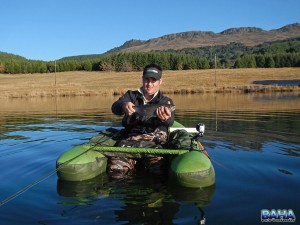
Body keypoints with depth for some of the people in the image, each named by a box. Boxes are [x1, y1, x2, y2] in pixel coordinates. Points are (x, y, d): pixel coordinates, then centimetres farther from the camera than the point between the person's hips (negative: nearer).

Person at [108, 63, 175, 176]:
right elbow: (115, 107, -1)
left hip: (155, 139, -1)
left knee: (157, 168, -30)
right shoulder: (131, 96, 19)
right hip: (131, 138, 1)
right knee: (115, 168, -23)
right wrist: (123, 106, -27)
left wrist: (166, 118, -36)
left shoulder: (166, 102, 14)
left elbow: (170, 120, -9)